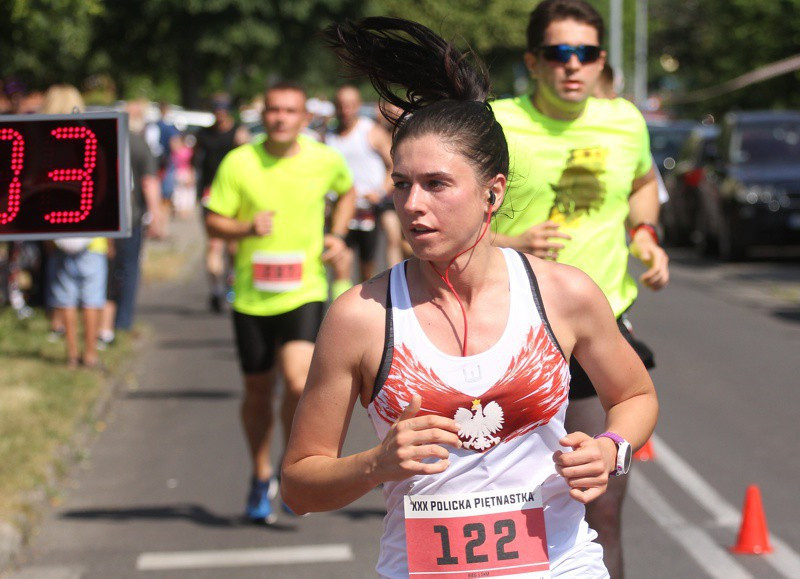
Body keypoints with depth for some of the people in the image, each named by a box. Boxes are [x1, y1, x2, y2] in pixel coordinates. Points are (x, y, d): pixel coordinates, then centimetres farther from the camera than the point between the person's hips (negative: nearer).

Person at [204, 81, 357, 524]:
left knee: (298, 382, -19)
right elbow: (213, 222, -1)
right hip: (251, 295, 1)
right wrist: (247, 229, -21)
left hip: (304, 292, -1)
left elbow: (347, 191, 21)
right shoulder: (238, 163, -6)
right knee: (258, 392, 11)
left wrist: (337, 235, 5)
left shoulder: (325, 160, -1)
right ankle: (261, 477, 33)